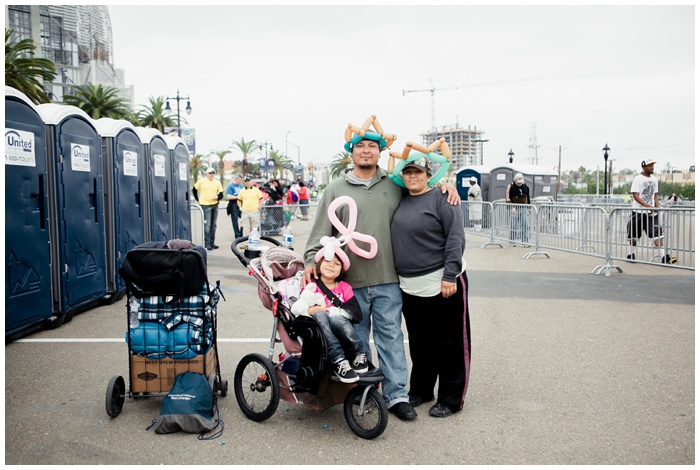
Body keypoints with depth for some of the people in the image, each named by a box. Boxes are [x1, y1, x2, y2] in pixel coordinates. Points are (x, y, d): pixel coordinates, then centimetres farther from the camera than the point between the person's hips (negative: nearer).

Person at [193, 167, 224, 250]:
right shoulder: (201, 181, -4)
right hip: (205, 205, -4)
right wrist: (198, 200, 3)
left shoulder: (217, 182, 4)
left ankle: (212, 243, 19)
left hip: (215, 205, 5)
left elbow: (221, 194, 5)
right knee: (207, 225, -8)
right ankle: (207, 244, -6)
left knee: (213, 225, 10)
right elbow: (194, 190, 7)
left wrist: (217, 197, -16)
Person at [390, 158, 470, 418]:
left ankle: (450, 399, 17)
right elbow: (395, 238, 21)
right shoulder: (400, 201, 12)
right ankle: (420, 390, 33)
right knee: (419, 344, 18)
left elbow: (456, 238, -13)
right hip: (410, 287, 6)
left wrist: (450, 276, -18)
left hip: (443, 285, -6)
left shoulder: (441, 198, -7)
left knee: (450, 345, 4)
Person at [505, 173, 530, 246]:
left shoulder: (525, 186, 9)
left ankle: (524, 241, 4)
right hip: (515, 208, -4)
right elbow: (508, 198, -8)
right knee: (514, 225, 0)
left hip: (524, 208, 4)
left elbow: (527, 197, 18)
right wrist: (512, 207, -17)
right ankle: (512, 241, 10)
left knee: (524, 225, 0)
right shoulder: (511, 187, -6)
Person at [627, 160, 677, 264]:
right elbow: (635, 196, -13)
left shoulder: (654, 179, 12)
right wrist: (648, 206, -22)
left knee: (658, 233, -8)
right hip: (638, 211, -4)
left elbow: (655, 195, 18)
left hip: (651, 212, 4)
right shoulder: (637, 179, -6)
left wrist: (657, 207, 3)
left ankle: (664, 257, -12)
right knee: (634, 235, 5)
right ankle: (631, 255, 22)